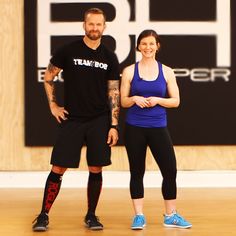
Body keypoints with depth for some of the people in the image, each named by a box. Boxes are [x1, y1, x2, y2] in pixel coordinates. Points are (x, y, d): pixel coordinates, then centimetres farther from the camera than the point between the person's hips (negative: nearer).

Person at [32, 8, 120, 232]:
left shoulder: (109, 57, 4)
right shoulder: (68, 51, -2)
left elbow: (113, 93, 5)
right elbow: (48, 77, 7)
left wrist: (114, 125, 0)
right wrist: (53, 105, 0)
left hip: (99, 121, 2)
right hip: (71, 120, -2)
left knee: (96, 169, 3)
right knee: (58, 168, -3)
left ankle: (91, 215, 18)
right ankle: (43, 215, 7)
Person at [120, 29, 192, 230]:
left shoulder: (166, 72, 4)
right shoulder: (129, 71, 2)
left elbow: (175, 101, 4)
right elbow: (123, 101, 6)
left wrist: (157, 100, -13)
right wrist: (135, 99, -15)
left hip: (158, 128, 1)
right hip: (134, 128, -1)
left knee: (170, 171, -1)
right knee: (137, 172, 4)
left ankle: (171, 216, 14)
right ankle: (139, 216, 13)